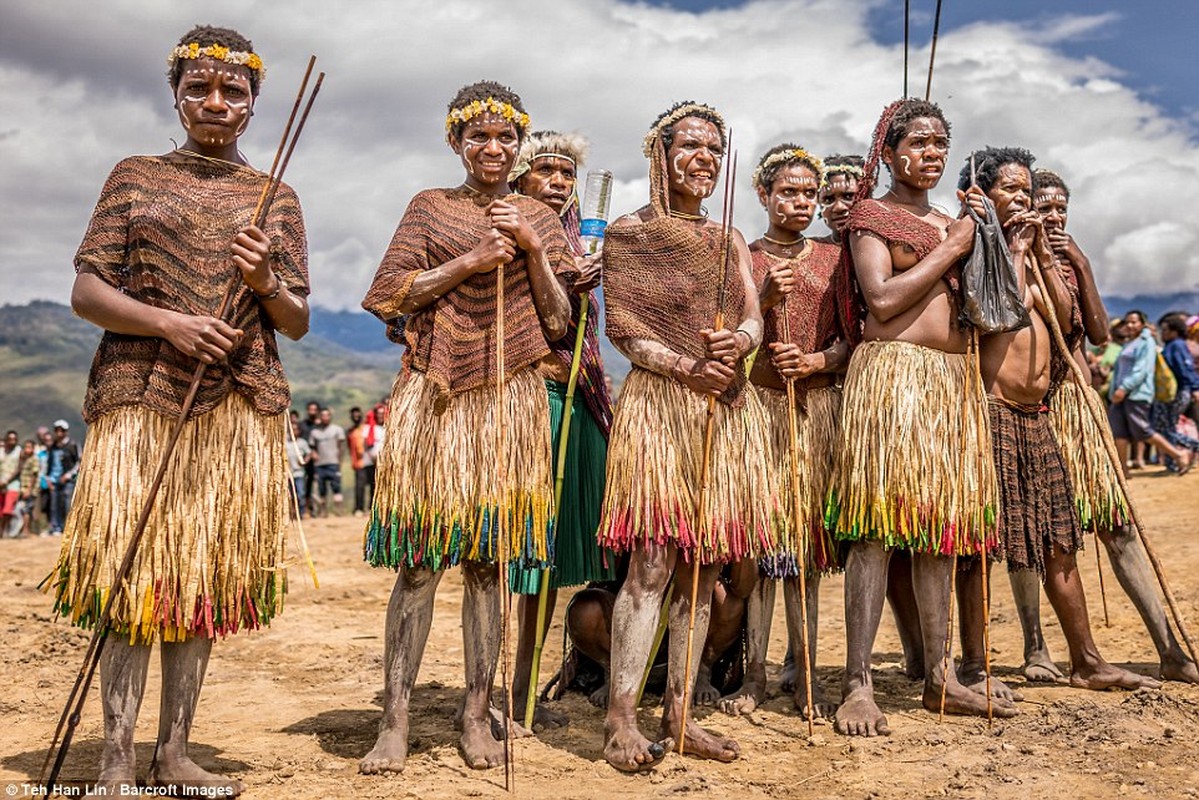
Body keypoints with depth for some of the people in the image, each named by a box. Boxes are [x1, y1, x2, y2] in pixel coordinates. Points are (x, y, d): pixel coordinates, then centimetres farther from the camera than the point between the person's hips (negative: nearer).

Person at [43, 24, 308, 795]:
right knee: (134, 572, -5)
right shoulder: (135, 177, 10)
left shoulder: (275, 198, 14)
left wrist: (266, 283, -9)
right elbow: (86, 291, 3)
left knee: (205, 573, 4)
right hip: (142, 397, -1)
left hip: (239, 406, 2)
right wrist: (168, 321, -14)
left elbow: (298, 323, 12)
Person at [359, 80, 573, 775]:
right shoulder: (431, 207, 10)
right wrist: (473, 261, -8)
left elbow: (559, 322, 8)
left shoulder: (538, 218, 14)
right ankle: (396, 722, 4)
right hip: (436, 393, -1)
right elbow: (391, 297, 0)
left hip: (511, 398, 1)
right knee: (419, 557, -3)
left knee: (489, 559, 4)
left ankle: (478, 715, 14)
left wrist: (532, 248, -4)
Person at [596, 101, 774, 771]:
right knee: (653, 563, -12)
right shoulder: (630, 233, 4)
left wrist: (737, 342, -16)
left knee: (704, 566, 5)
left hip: (729, 410, 6)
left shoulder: (731, 241, 19)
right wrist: (686, 367, -18)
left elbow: (754, 319, 7)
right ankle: (621, 720, -7)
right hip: (660, 404, -5)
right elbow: (624, 330, -4)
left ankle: (678, 715, 13)